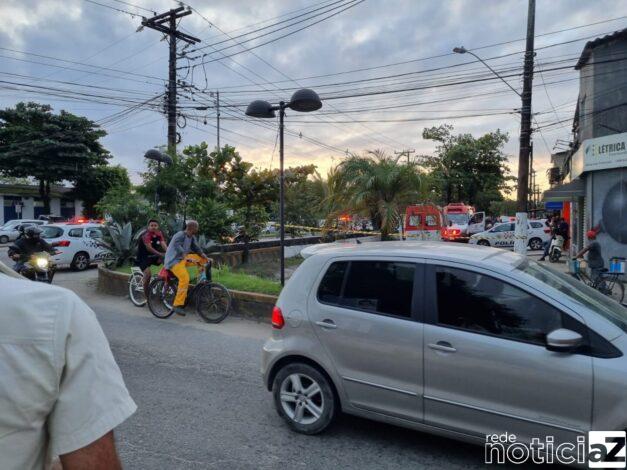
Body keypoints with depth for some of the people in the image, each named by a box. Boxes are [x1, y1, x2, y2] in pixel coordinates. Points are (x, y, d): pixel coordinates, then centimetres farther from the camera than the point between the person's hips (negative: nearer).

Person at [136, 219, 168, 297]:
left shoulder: (159, 234, -4)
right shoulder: (146, 235, -21)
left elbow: (163, 244, -18)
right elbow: (149, 248, -33)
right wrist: (160, 254, -44)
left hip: (153, 256, 5)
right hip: (143, 257, -5)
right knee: (148, 274, -23)